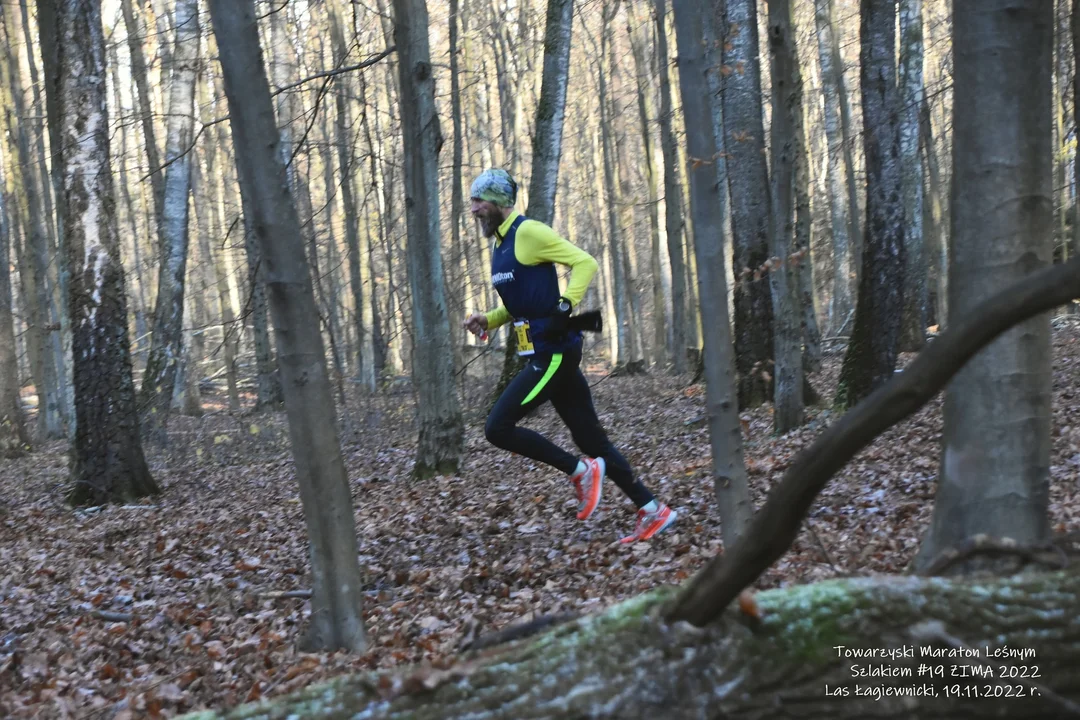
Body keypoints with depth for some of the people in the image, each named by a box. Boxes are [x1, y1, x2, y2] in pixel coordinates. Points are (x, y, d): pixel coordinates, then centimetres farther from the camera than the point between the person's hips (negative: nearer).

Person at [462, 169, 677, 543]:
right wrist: (487, 320, 10)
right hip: (547, 354, 10)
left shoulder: (528, 232, -11)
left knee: (498, 428, -11)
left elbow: (585, 263, -16)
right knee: (590, 439, 10)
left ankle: (581, 470, -1)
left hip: (553, 352, -10)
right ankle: (652, 511, 14)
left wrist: (565, 307, -25)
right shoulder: (501, 244, 17)